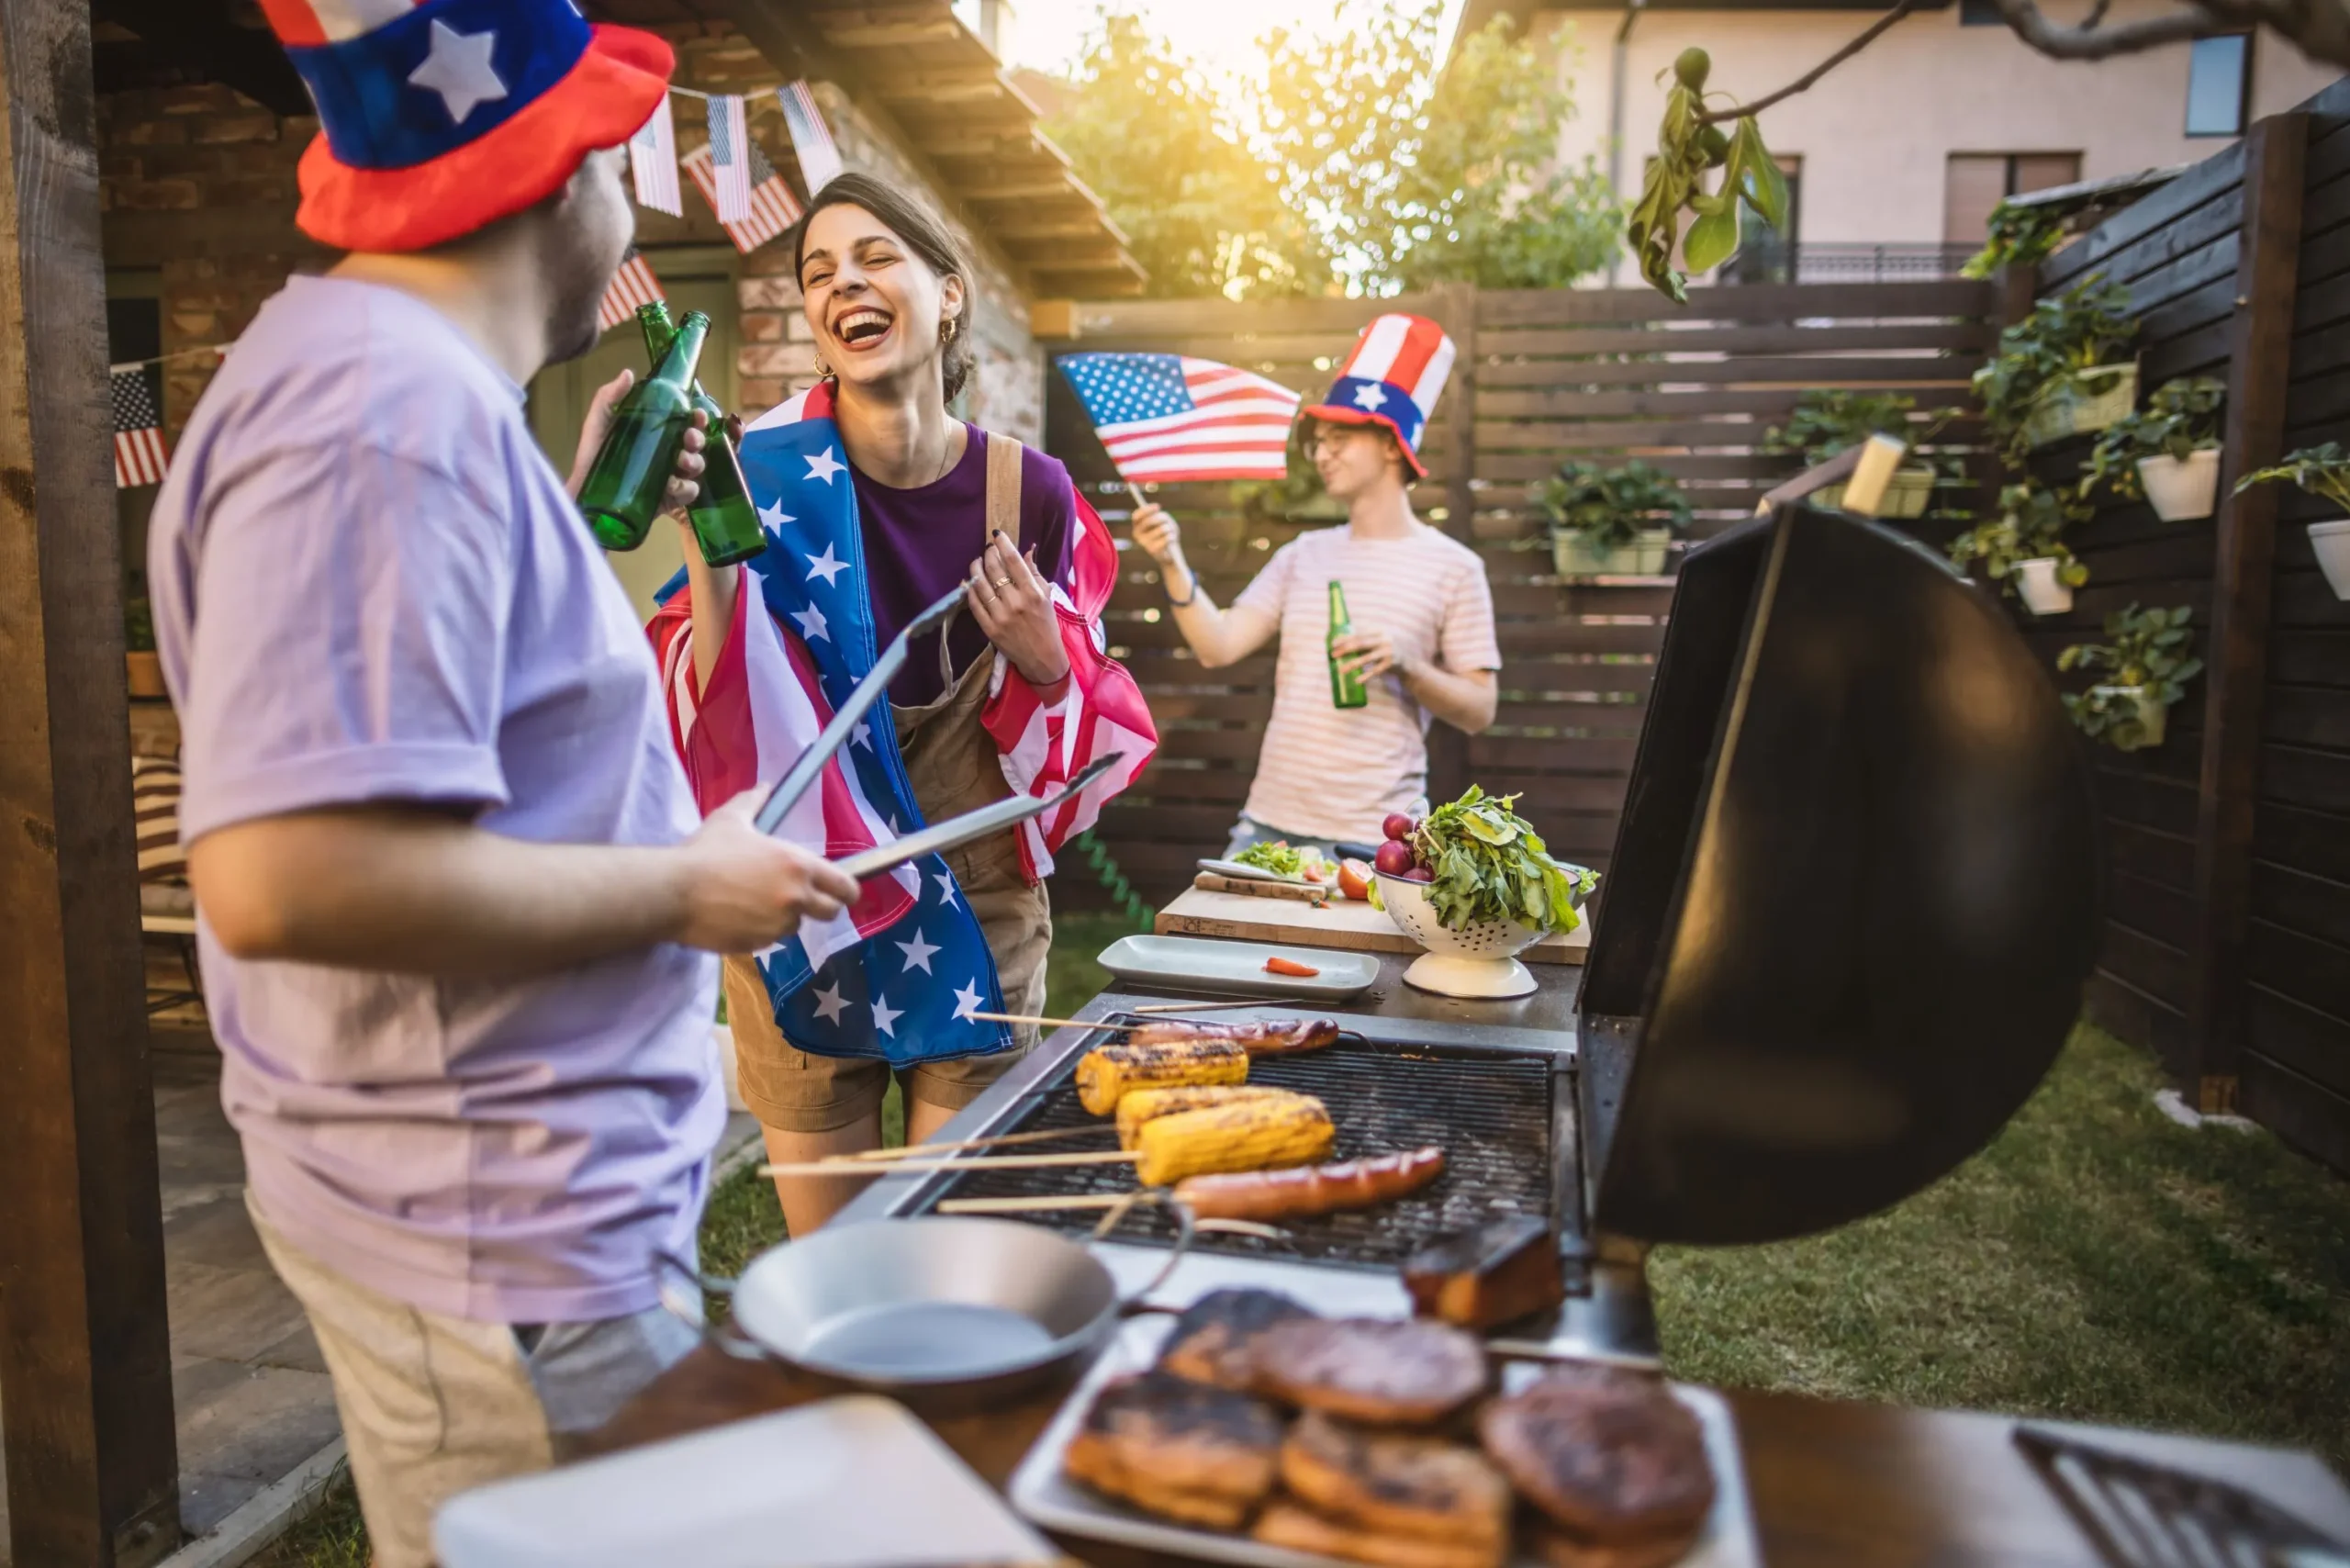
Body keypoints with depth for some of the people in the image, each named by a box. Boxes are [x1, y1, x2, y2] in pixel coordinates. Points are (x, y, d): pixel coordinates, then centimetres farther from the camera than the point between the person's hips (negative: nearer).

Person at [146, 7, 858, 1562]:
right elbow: (281, 876, -31)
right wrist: (682, 888, -20)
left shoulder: (417, 385, 12)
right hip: (503, 1237, -10)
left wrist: (590, 526, 17)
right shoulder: (392, 400, -22)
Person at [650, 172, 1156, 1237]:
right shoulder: (771, 476, -9)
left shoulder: (1028, 492, -6)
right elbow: (703, 714, -13)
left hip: (976, 916, 1)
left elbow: (1080, 733, 5)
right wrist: (711, 550, -26)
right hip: (801, 909, 0)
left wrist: (1043, 663, -15)